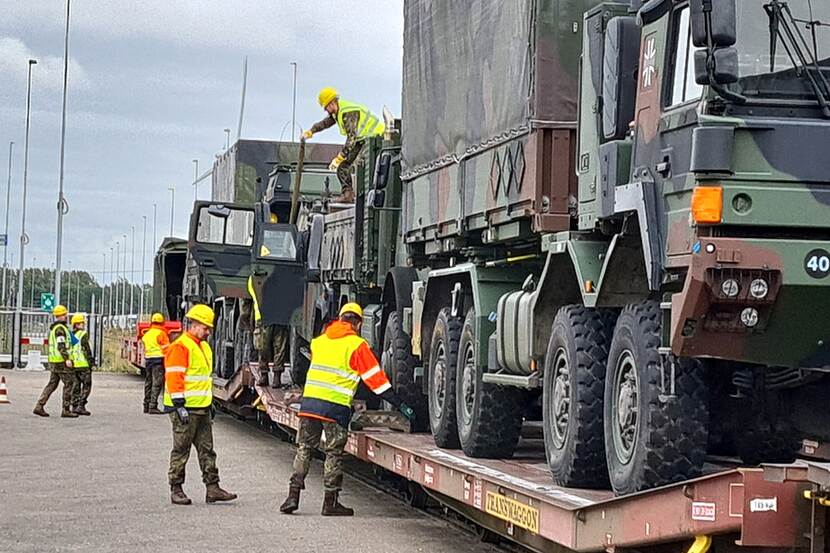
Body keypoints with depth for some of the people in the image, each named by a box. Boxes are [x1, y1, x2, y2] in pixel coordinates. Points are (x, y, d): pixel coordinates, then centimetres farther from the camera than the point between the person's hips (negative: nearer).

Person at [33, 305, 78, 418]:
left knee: (52, 384, 10)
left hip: (53, 360, 10)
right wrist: (67, 359, -30)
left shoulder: (53, 328, 17)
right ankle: (66, 410, -2)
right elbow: (61, 345, -23)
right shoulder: (60, 328, -14)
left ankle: (39, 407, 3)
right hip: (61, 361, -10)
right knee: (69, 383, -3)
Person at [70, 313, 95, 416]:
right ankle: (81, 406, -8)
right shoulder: (83, 334, -11)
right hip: (83, 364, -7)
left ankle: (75, 406, 14)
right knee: (86, 386, -1)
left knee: (76, 386, 13)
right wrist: (92, 363, -9)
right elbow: (86, 350, -14)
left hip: (73, 364, 7)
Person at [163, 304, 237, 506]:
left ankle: (212, 488, 10)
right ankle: (176, 489, 6)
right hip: (185, 408, -9)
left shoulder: (204, 347, 18)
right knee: (181, 449, -1)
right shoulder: (180, 347, -12)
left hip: (202, 408, 9)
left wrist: (210, 403, 25)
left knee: (207, 449, 8)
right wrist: (179, 405, -22)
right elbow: (173, 378, -18)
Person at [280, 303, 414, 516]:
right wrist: (400, 405, 3)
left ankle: (293, 496, 5)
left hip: (309, 401, 4)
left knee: (304, 448, 11)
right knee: (334, 453, 4)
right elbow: (376, 379, -1)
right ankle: (330, 503, 6)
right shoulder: (357, 345, 0)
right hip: (336, 405, -4)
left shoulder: (319, 341, 15)